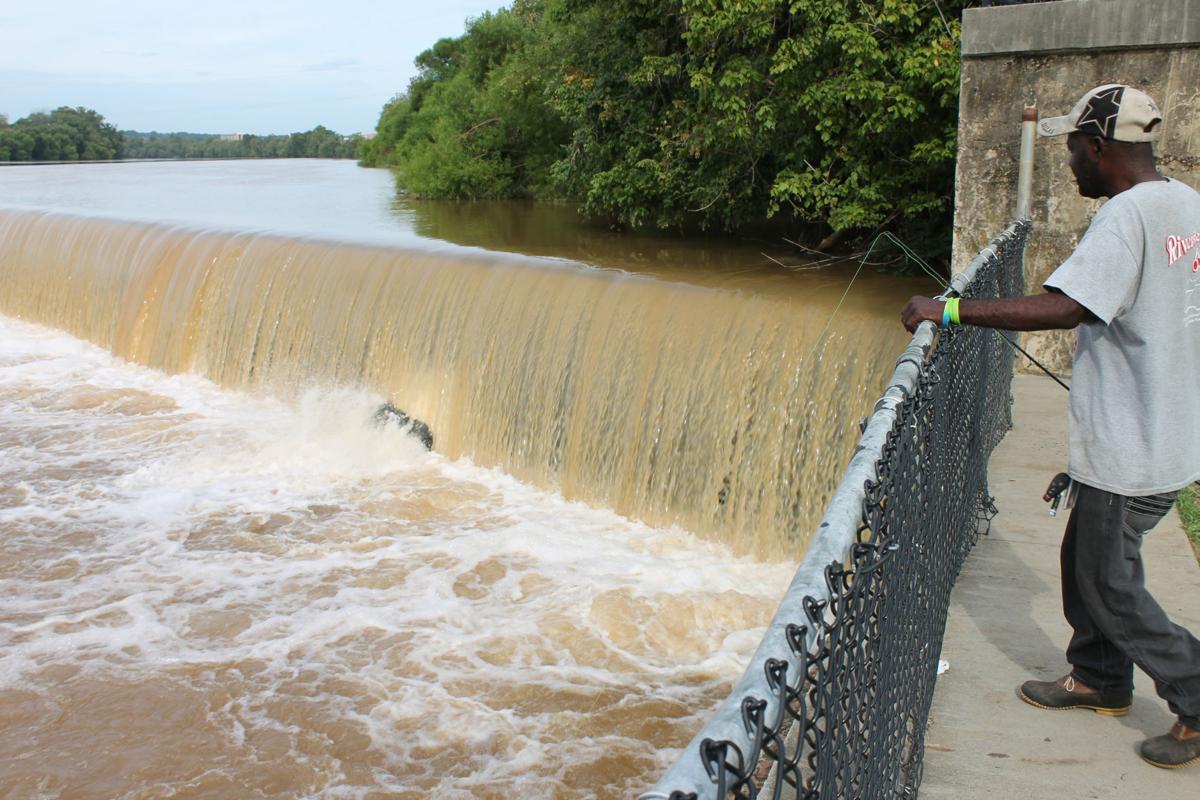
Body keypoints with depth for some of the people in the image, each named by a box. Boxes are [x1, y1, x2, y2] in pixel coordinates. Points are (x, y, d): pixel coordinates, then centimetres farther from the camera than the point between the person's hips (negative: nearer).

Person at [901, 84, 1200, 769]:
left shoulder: (1128, 213, -22)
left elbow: (1063, 307, -33)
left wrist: (951, 311, -27)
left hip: (1131, 452, -10)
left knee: (1110, 583, 4)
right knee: (1087, 559, 21)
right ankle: (1099, 680, 36)